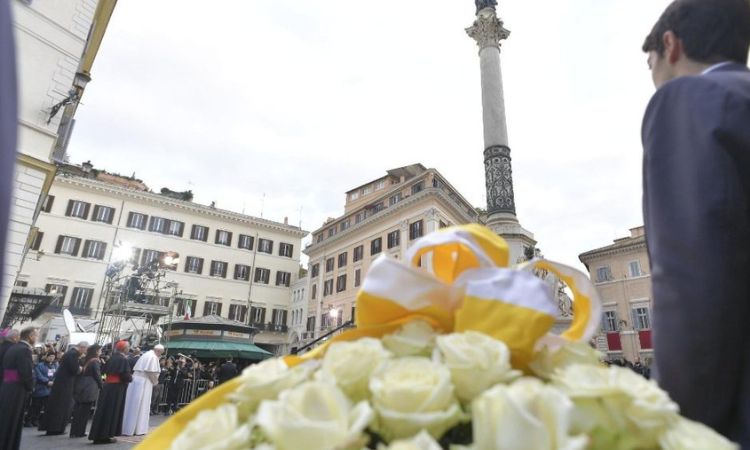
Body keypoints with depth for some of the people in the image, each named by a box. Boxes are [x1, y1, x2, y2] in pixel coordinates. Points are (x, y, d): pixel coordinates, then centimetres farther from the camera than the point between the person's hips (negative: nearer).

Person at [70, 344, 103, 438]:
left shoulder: (86, 361, 11)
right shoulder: (95, 362, -11)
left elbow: (81, 373, 13)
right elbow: (97, 375, -11)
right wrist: (101, 386, 2)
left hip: (80, 388, 8)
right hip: (89, 389, -8)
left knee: (78, 410, 12)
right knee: (85, 411, 1)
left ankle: (74, 432, 17)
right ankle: (80, 432, 5)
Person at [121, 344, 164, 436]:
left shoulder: (146, 355, 18)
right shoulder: (153, 357, -11)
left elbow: (136, 369, 18)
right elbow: (151, 372, -18)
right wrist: (155, 382, -3)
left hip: (135, 380, 9)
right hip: (143, 382, -9)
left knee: (132, 405, 11)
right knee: (142, 406, -1)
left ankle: (127, 428, 16)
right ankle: (139, 429, 4)